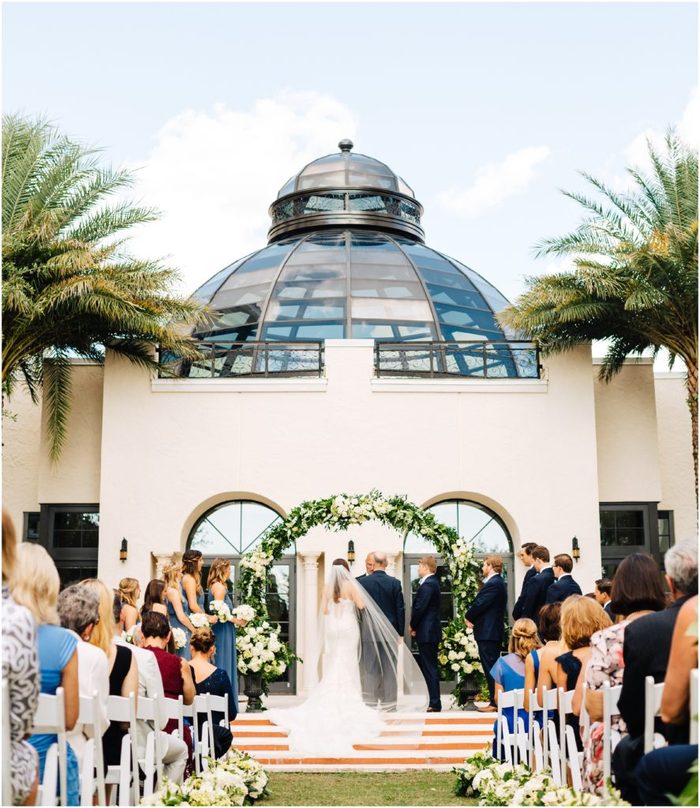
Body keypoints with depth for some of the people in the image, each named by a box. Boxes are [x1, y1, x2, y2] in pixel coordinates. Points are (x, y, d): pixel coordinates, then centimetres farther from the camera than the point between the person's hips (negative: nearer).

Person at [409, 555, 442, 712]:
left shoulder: (427, 584, -17)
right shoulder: (433, 582, 15)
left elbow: (419, 608, -20)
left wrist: (413, 626, -5)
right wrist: (415, 626, 7)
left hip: (426, 633, -10)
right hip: (430, 632, 10)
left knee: (430, 668, -5)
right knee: (429, 667, 13)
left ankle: (435, 703, -2)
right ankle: (434, 703, 17)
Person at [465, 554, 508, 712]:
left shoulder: (493, 584, -17)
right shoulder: (498, 582, 16)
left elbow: (479, 604, -20)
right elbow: (481, 603, 14)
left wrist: (468, 617, -3)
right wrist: (472, 618, 0)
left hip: (487, 633, -10)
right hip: (493, 632, 10)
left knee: (490, 668, -6)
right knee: (491, 668, 13)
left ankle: (494, 702, -4)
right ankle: (496, 701, 18)